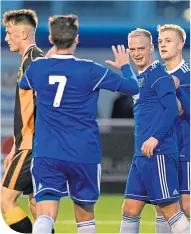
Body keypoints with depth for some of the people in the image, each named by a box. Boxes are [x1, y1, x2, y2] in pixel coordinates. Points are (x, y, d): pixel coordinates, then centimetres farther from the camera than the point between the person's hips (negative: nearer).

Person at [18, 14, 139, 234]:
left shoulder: (36, 67, 1)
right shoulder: (90, 70, -7)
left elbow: (23, 84, 27)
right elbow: (132, 87, 1)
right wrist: (125, 65, 23)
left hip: (45, 155, 0)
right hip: (84, 155, 0)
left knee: (45, 215, -12)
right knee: (85, 213, 18)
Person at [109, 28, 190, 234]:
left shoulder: (159, 76, -9)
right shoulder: (139, 78, 19)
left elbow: (171, 110, -18)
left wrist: (155, 138, -25)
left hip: (158, 153, -9)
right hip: (141, 155, 9)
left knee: (169, 209, -8)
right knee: (130, 209, 9)